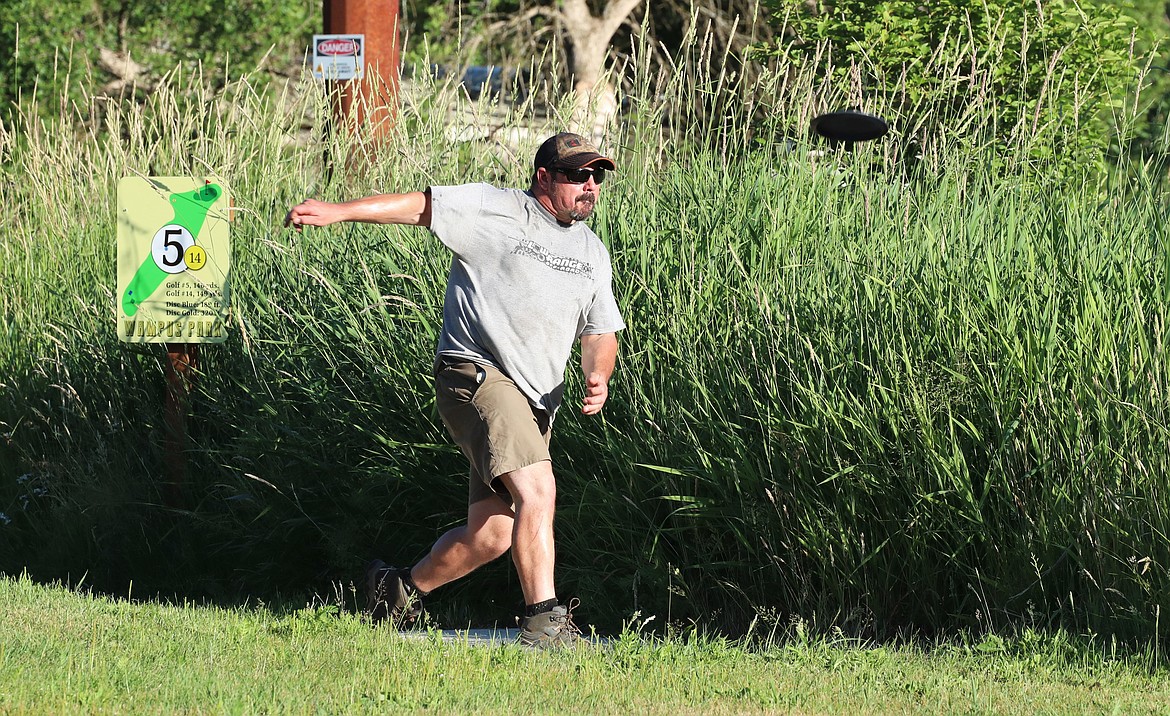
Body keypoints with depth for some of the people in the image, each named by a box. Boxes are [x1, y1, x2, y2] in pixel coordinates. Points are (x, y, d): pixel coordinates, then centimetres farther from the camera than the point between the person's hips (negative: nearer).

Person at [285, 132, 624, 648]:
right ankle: (543, 621, -24)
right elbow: (420, 205, -3)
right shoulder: (495, 211, -3)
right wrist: (339, 211, -12)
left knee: (492, 534, 2)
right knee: (537, 488, -26)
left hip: (537, 402, 7)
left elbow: (600, 331, 20)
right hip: (477, 374, -7)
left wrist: (598, 378, -2)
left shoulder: (592, 253, 16)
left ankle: (403, 589, 26)